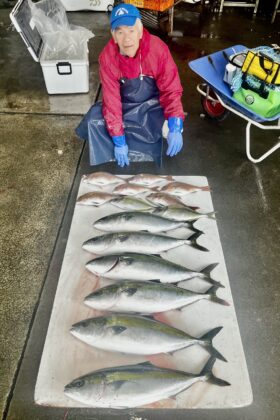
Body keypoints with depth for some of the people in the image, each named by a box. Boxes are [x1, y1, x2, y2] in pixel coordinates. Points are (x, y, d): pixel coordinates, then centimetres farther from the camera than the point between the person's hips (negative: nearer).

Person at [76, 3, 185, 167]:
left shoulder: (158, 49, -25)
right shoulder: (107, 57, -21)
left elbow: (171, 90, -21)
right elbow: (111, 100, -21)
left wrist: (175, 129, -36)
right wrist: (119, 141, -26)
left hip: (153, 103, -1)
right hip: (125, 104, 2)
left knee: (170, 129, -28)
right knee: (94, 121, -20)